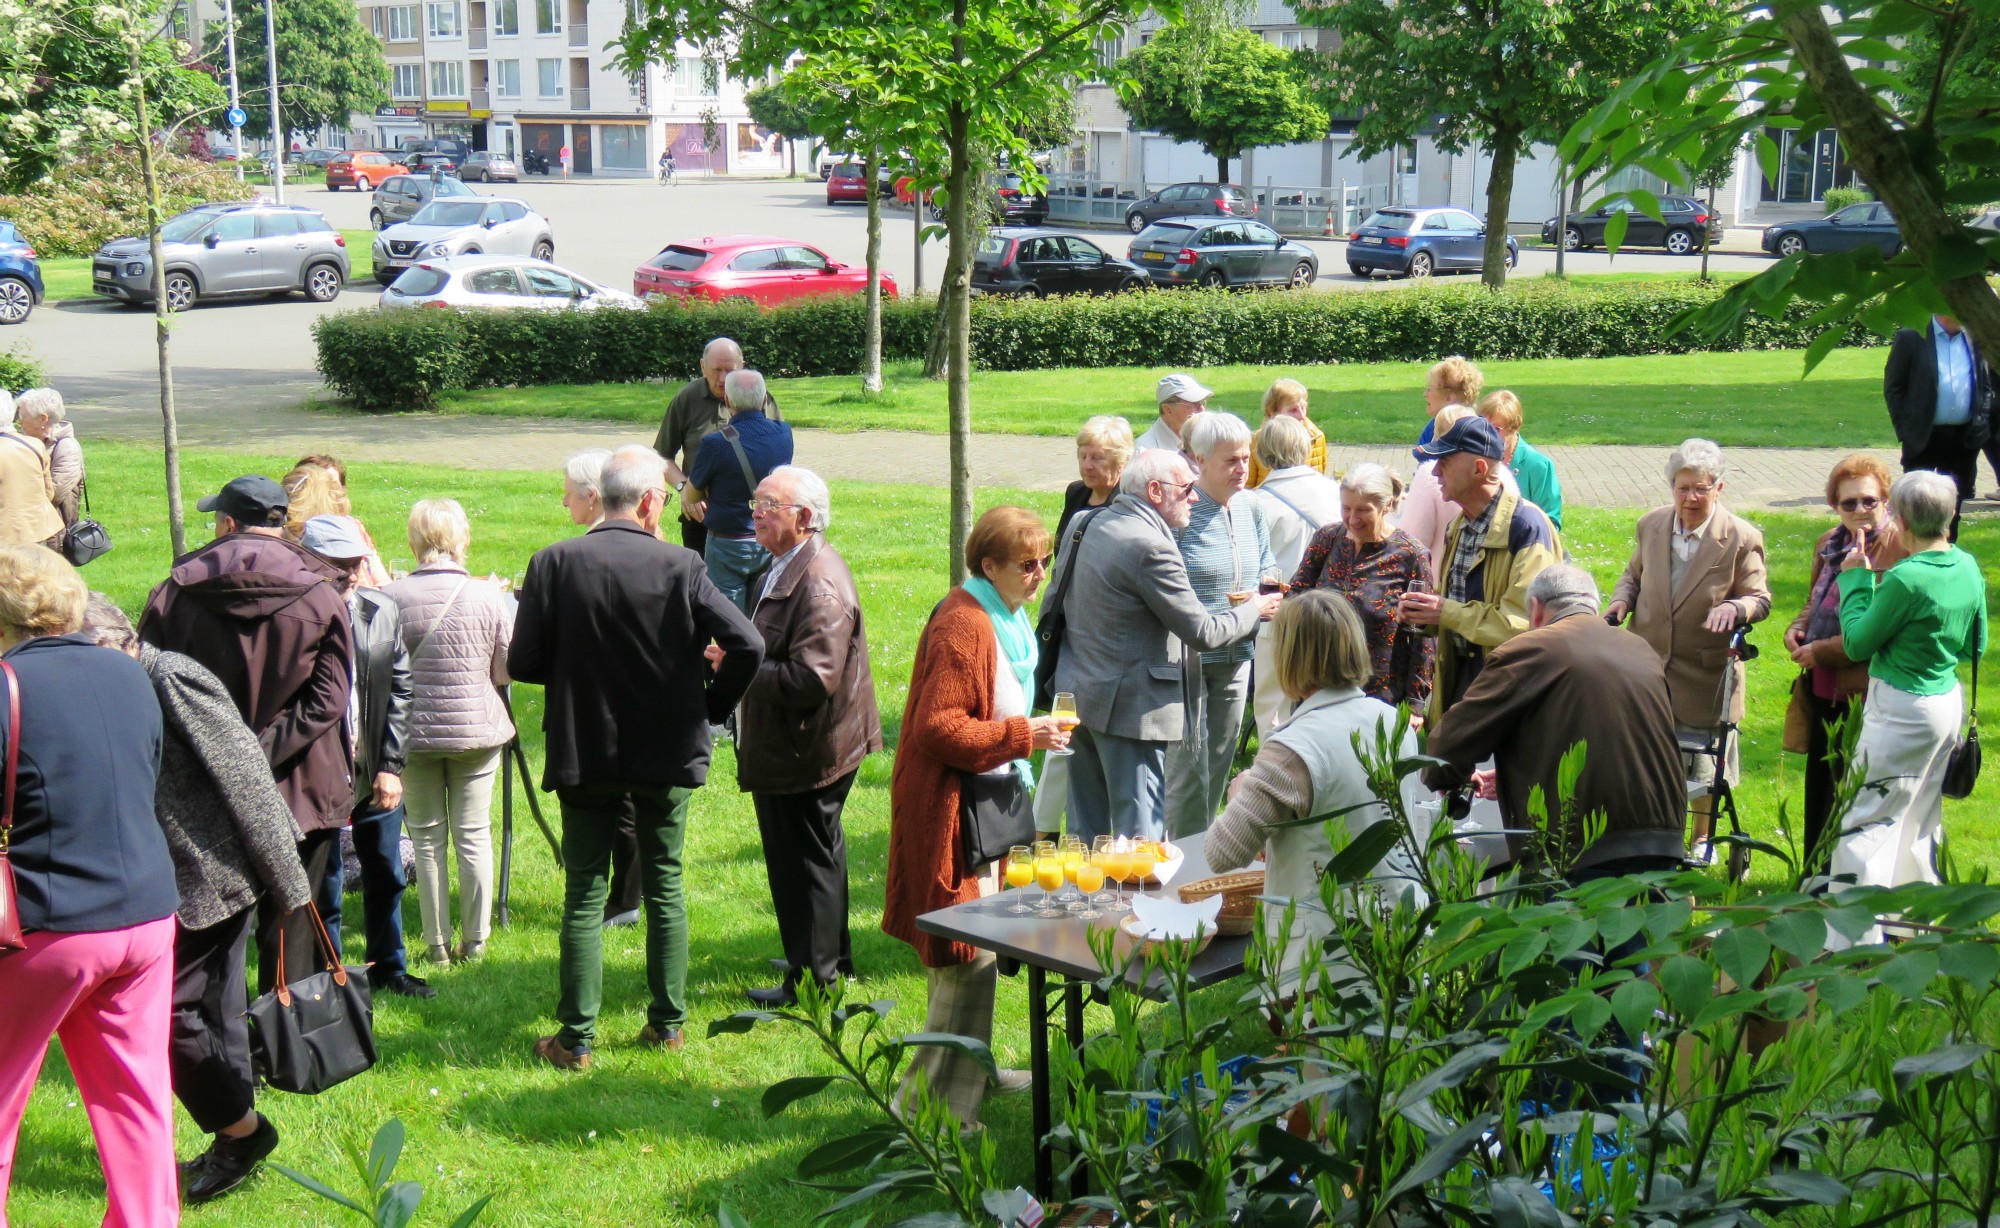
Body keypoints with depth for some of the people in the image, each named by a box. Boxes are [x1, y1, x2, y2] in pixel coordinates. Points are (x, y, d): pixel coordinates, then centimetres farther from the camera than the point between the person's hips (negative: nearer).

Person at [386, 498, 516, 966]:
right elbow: (506, 671, -2)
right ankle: (475, 940, 16)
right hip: (477, 731, 0)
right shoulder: (488, 598, -10)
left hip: (414, 732, 0)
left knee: (427, 837, 11)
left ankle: (437, 943, 15)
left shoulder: (392, 597, -9)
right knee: (473, 835, 10)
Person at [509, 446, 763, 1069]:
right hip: (667, 753, 0)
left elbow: (523, 663, -10)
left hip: (584, 756, 0)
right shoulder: (680, 566, -11)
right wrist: (713, 705, 1)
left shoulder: (554, 563, -10)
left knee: (584, 895, 7)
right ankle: (668, 1022, 23)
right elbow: (747, 644, -16)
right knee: (665, 887, 15)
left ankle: (576, 1039, 9)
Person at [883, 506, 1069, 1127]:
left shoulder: (1006, 617, 13)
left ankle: (967, 1067, 34)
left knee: (976, 947, 20)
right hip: (953, 806, -11)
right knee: (971, 953, -9)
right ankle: (938, 1099, -3)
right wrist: (1021, 735, -23)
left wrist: (1032, 729, 14)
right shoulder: (962, 626, -21)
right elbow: (937, 728, -25)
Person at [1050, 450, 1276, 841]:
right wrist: (1254, 609, -1)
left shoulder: (1090, 525, 8)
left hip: (1077, 692, 9)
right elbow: (1201, 633, -17)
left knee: (1085, 828, 16)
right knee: (1141, 837, -2)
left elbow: (1056, 599, 17)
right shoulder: (1151, 546, -20)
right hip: (1128, 706, -9)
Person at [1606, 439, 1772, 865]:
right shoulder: (1651, 525, 2)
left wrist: (1734, 608, -28)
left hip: (1705, 673, -3)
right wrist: (1621, 600, -4)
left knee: (1703, 762, 10)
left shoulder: (1742, 538, -10)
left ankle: (1702, 839, 30)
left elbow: (1760, 599, -7)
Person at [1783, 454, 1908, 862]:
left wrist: (1821, 652, -17)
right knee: (1819, 790, 19)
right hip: (1823, 691, 8)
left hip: (1864, 695, -8)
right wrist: (1798, 628, 4)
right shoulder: (1829, 544, 11)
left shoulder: (1902, 551, -17)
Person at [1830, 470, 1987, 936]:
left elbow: (1858, 643, -12)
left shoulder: (1907, 578, -23)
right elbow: (1976, 646, 13)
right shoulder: (1968, 567, 2)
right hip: (1949, 701, 9)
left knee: (1867, 823, -5)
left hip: (1903, 712, -9)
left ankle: (1854, 937, -6)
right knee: (1920, 819, 22)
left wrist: (1856, 580, -3)